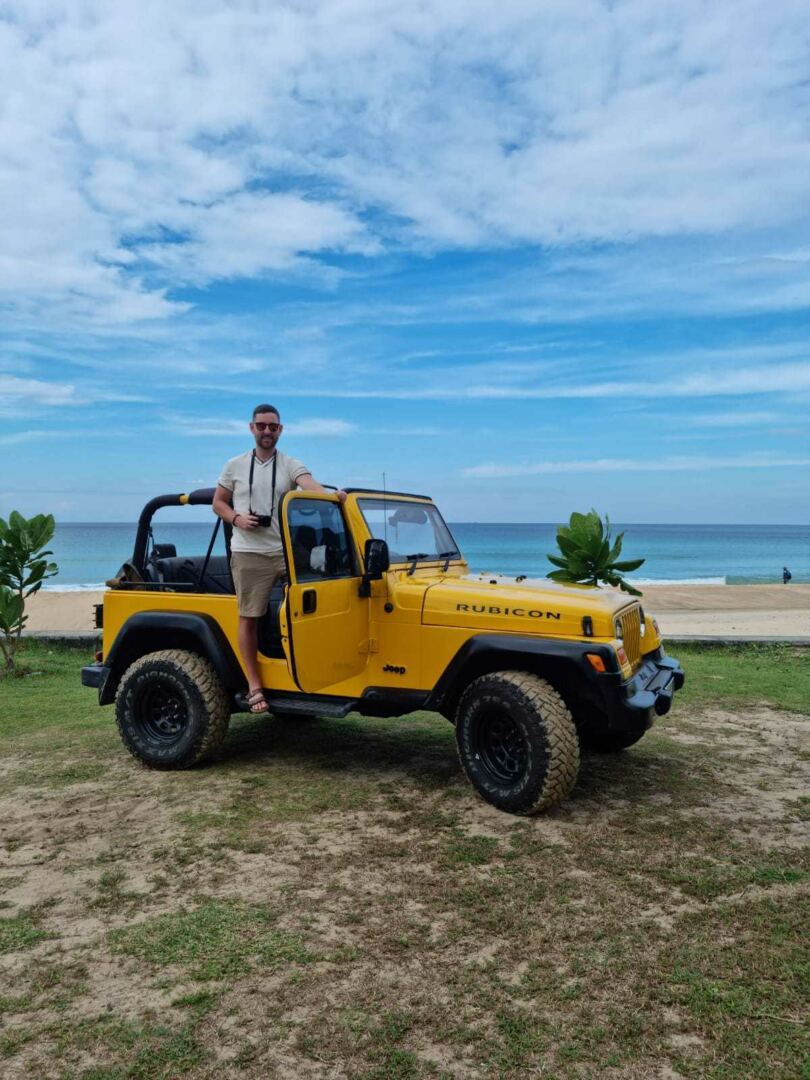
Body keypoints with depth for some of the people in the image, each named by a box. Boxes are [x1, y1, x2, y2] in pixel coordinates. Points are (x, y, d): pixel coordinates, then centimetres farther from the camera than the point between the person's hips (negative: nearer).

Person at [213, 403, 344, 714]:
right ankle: (254, 684, 8)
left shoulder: (291, 465, 5)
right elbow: (218, 502, 12)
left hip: (287, 552, 0)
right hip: (249, 553, 0)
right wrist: (237, 518, -9)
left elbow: (310, 485, -15)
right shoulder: (235, 466, 8)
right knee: (249, 617, 1)